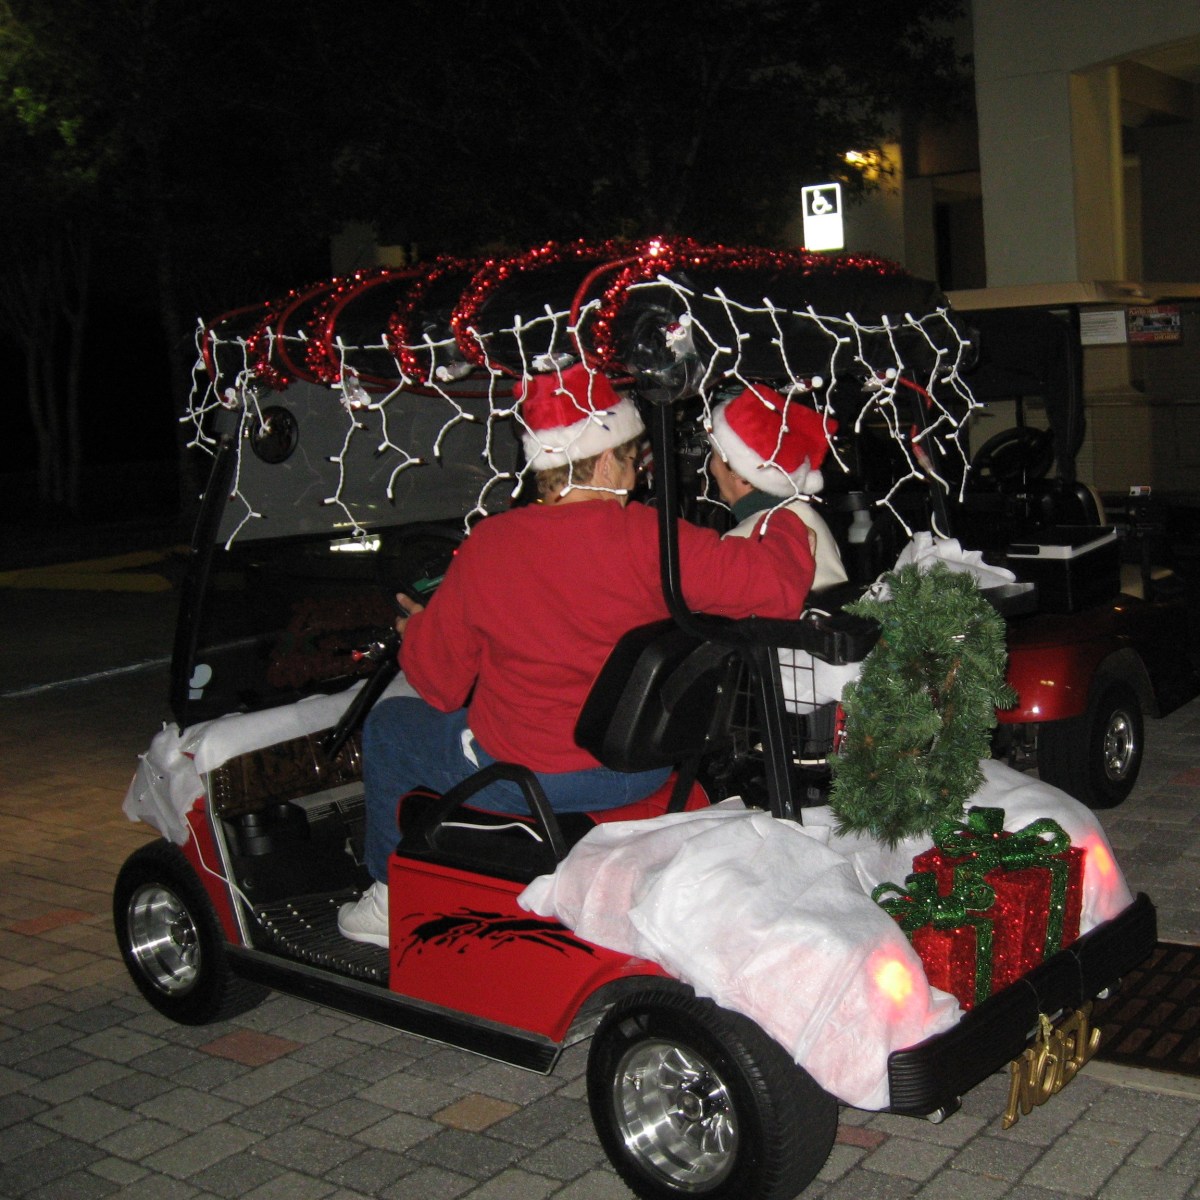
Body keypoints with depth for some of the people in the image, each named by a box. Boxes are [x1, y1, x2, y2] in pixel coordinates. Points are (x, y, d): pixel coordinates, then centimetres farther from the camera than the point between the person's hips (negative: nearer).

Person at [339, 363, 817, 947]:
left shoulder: (487, 546, -15)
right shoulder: (650, 538, -17)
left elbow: (440, 683, -6)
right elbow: (779, 584, -18)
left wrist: (417, 630, 17)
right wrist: (788, 525, 4)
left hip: (522, 781, -3)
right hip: (644, 772, 3)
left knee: (387, 726, 23)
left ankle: (395, 902, 36)